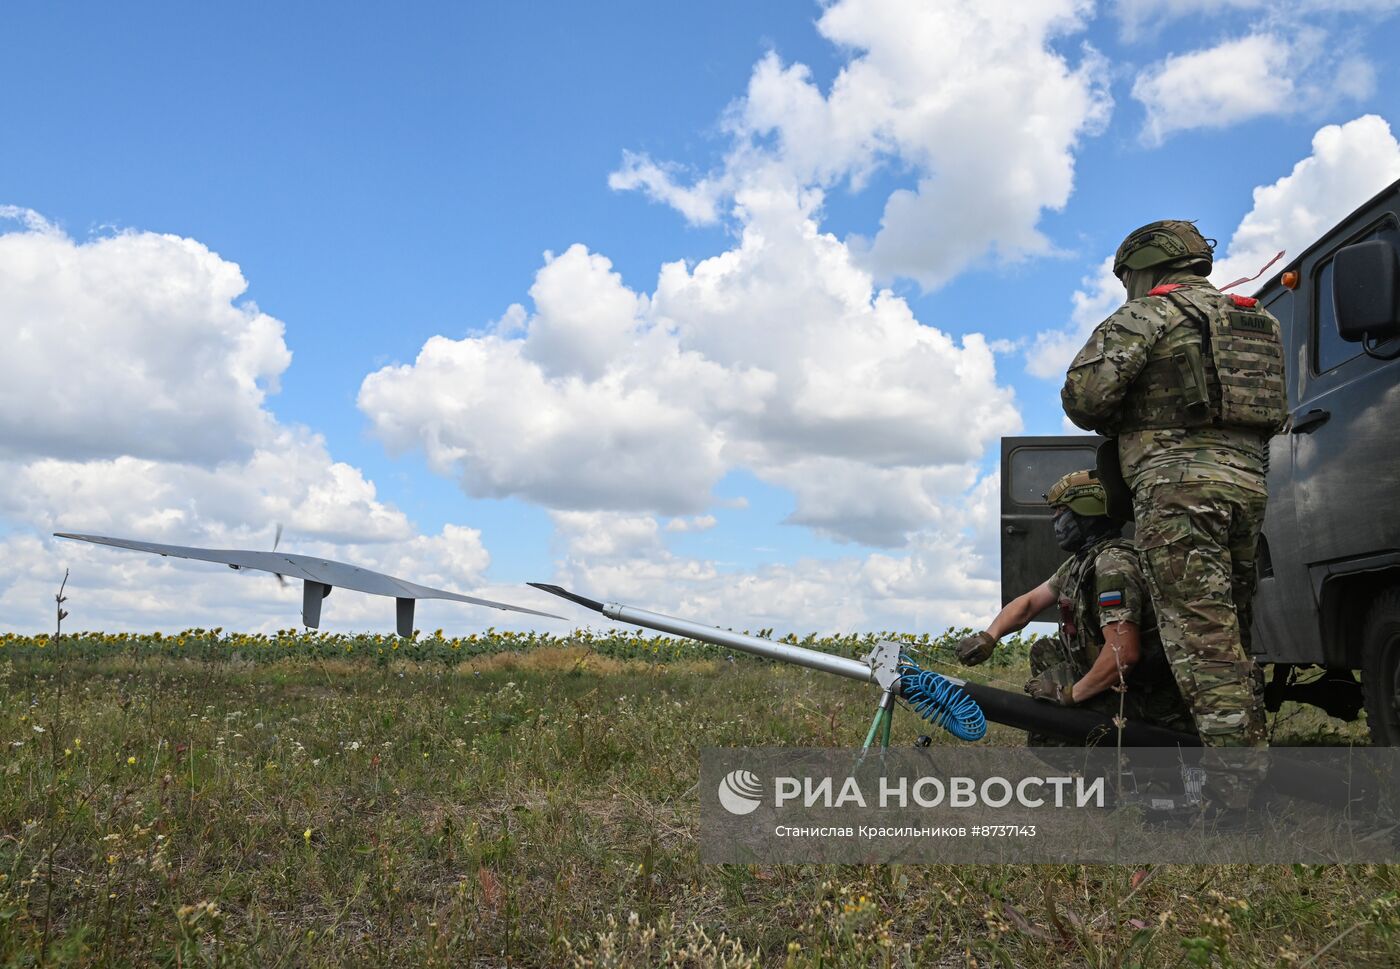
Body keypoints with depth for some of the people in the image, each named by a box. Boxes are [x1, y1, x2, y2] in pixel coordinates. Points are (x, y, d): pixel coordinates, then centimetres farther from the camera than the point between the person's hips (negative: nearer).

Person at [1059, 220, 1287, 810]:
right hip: (1248, 480, 8)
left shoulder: (1150, 313, 0)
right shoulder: (1255, 321, 23)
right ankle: (1252, 760, 16)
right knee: (1233, 632, 13)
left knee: (1199, 634, -9)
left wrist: (1113, 423, 9)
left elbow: (1084, 390, -11)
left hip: (1179, 482, -8)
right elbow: (1275, 413, 23)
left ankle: (1233, 777, -12)